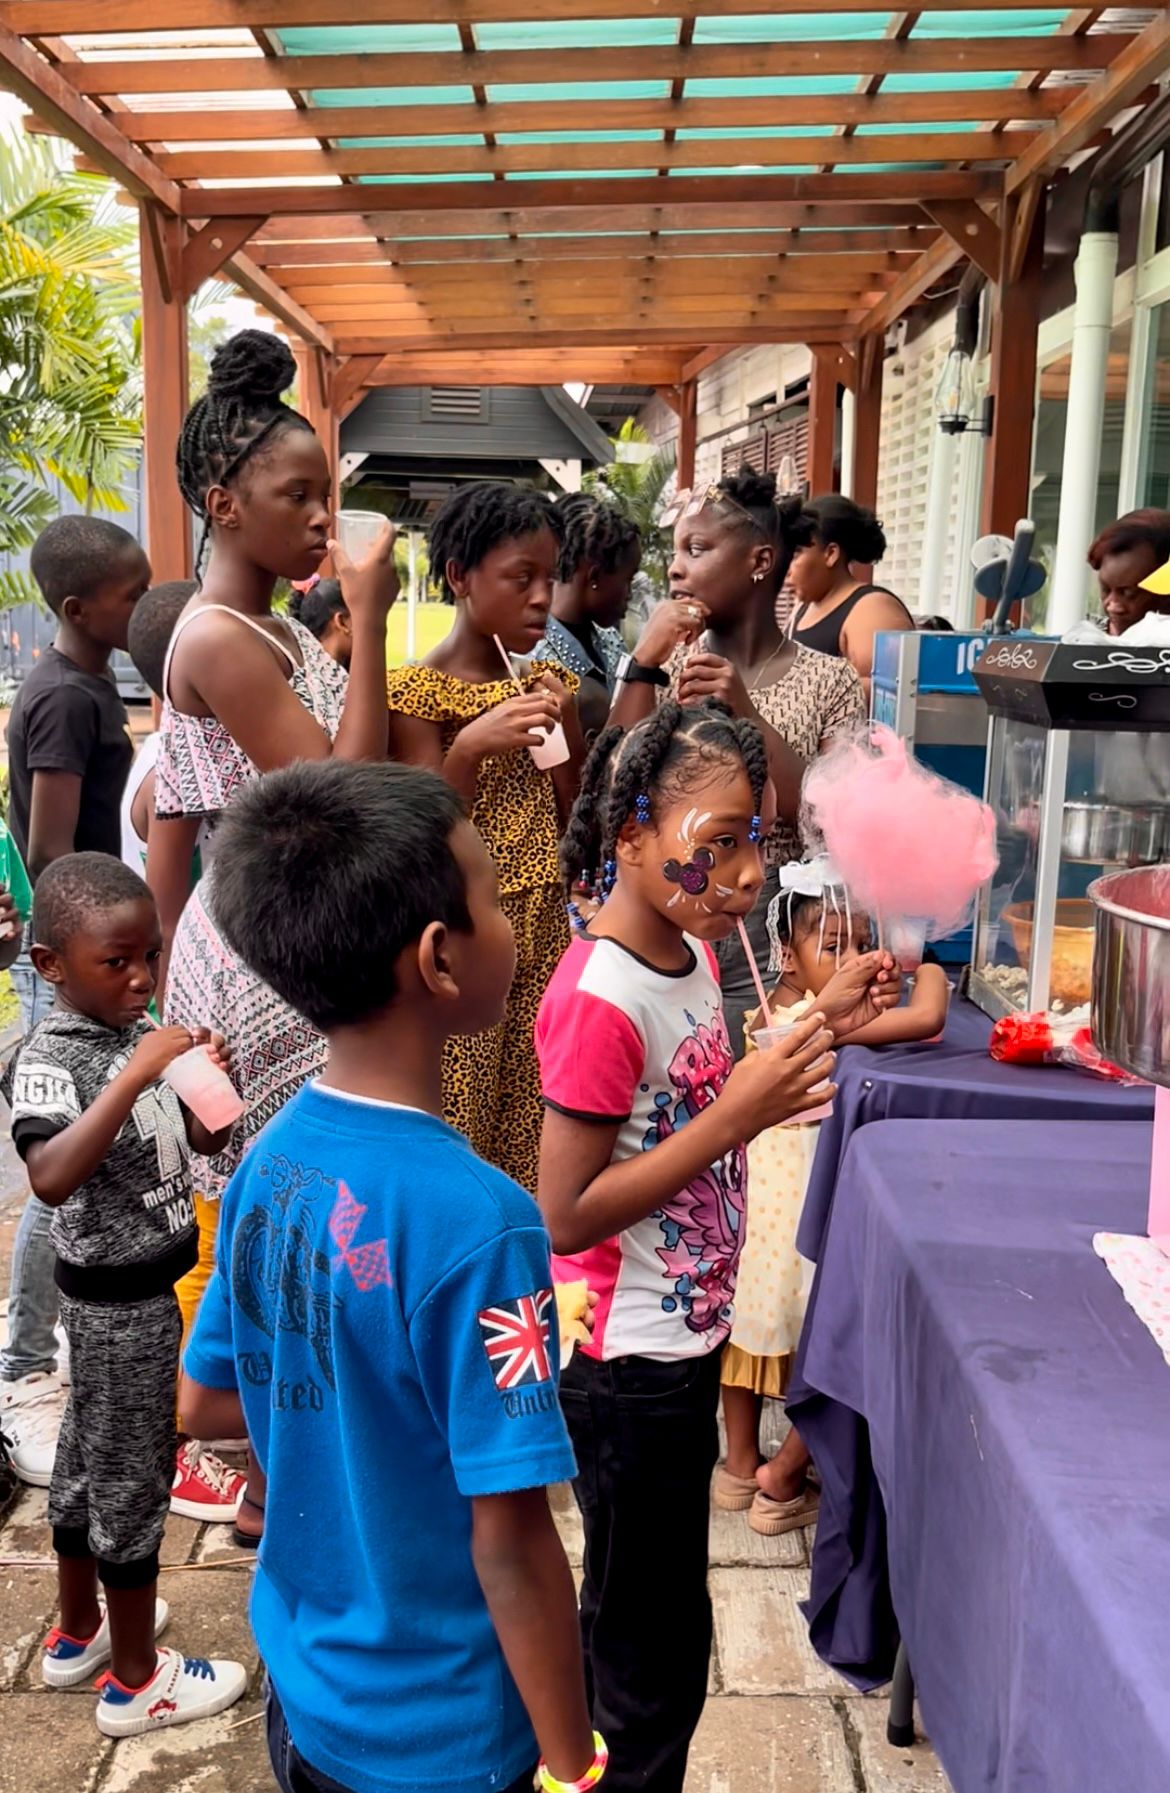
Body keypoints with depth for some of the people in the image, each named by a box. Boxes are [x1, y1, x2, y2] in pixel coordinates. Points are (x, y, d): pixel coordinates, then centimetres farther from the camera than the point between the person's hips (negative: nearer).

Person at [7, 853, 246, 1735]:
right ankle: (136, 1679, 23)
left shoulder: (137, 1034, 0)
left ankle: (79, 1635, 40)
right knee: (132, 1473, 6)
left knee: (88, 1457, 21)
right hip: (118, 1296, -8)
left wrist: (210, 1078, -12)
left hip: (148, 1283, 8)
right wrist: (134, 1078, -42)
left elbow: (204, 1140, 8)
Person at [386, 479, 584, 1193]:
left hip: (543, 927, 6)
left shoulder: (543, 684, 12)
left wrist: (568, 727, -3)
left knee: (530, 1129, 9)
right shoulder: (418, 691, -7)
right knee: (454, 1128, -2)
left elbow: (570, 822, 11)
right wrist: (469, 748, -27)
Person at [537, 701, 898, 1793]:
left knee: (640, 1610, 25)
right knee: (657, 1633, 11)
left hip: (685, 1337, 9)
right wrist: (735, 1116, -29)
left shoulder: (692, 952, 1)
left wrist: (815, 1026, 1)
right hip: (626, 1365, -9)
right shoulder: (599, 1000, -26)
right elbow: (566, 1218, -25)